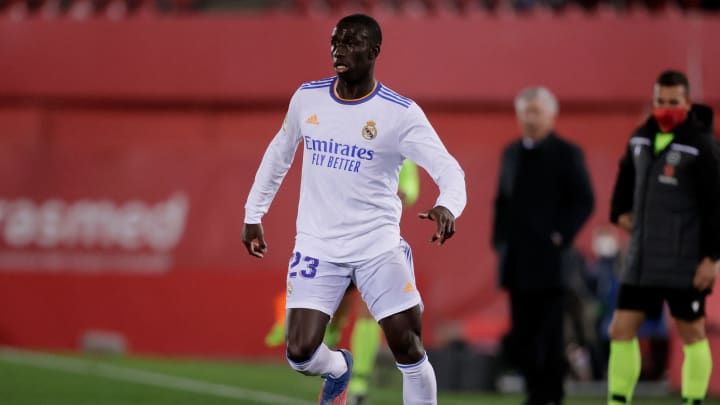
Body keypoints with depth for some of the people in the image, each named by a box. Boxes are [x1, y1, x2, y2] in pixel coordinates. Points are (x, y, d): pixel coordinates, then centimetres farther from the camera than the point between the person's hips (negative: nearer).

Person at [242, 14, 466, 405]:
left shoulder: (400, 113, -10)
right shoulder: (307, 97, 3)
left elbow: (448, 170, -15)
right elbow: (279, 154, 20)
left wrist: (447, 207, -37)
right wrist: (253, 215, 20)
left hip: (379, 247, -2)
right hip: (317, 247, 2)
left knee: (409, 351, -5)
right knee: (300, 353, -9)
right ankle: (338, 369, 27)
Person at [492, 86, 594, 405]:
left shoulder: (566, 154, -2)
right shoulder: (511, 154, 16)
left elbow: (584, 202, -6)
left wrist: (560, 238, -13)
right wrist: (500, 241, 11)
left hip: (548, 261, -6)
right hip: (517, 264, 6)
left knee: (548, 335, -6)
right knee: (521, 335, 6)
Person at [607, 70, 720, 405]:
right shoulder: (641, 139, 9)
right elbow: (627, 176, 29)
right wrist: (620, 211, 14)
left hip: (684, 264, -6)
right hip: (641, 261, 6)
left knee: (691, 334, 2)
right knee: (621, 330, 2)